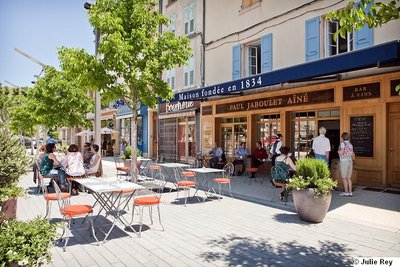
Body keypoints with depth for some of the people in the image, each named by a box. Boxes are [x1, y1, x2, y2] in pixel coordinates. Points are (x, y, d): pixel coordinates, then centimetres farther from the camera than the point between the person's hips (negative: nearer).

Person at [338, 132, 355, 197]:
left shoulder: (343, 143, -10)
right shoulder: (350, 145, 10)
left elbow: (341, 153, -18)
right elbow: (352, 155, 7)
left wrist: (339, 151, 3)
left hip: (343, 162, -7)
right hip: (350, 162, 7)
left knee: (344, 178, 0)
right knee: (349, 178, 12)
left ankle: (346, 193, 1)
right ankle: (350, 192, 11)